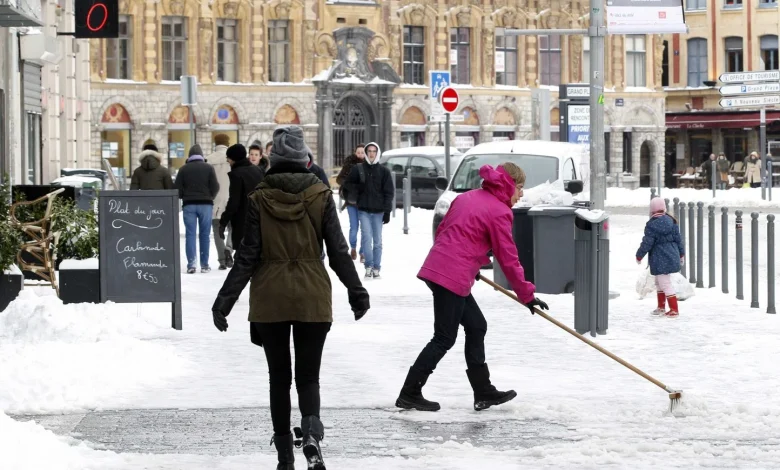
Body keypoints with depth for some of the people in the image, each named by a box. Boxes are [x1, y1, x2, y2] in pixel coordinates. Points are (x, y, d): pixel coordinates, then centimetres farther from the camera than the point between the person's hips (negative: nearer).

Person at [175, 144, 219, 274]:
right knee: (204, 234, 5)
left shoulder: (184, 169, 0)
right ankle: (204, 265, 5)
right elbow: (215, 187, -2)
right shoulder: (208, 168, -1)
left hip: (189, 204, 0)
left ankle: (191, 264, -7)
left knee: (190, 234, 1)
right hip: (205, 204, 0)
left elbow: (178, 188, -3)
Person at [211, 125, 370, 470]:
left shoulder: (259, 198, -5)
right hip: (312, 298, 0)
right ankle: (311, 432, -21)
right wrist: (357, 292, 11)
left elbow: (247, 256, -6)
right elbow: (338, 251, -1)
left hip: (270, 298, 0)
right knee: (308, 376, 8)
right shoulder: (320, 196, -4)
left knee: (279, 377, 12)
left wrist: (225, 301, 0)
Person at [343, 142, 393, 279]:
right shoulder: (358, 169, 4)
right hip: (363, 210, -1)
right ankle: (369, 266, -7)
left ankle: (376, 268, 9)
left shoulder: (383, 171, 5)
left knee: (378, 241, 4)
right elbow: (348, 183, 14)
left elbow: (389, 191, 4)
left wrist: (387, 211, -2)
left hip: (378, 211, 1)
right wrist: (357, 189, -6)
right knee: (367, 238, -12)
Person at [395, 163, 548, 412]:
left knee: (476, 326, 16)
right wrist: (527, 295, 2)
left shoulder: (467, 197, 16)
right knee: (444, 339, -1)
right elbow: (508, 259, -7)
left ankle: (483, 392, 21)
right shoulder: (499, 212, -8)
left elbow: (442, 231, 20)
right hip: (453, 277, -9)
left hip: (437, 267, 9)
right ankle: (409, 394, 3)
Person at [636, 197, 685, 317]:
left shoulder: (651, 225, -15)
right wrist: (681, 254, 20)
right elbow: (678, 239, 9)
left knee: (665, 283, -2)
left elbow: (647, 244, -12)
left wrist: (639, 256, 3)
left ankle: (674, 309, -2)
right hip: (672, 257, 8)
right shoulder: (671, 221, 4)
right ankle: (661, 307, 29)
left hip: (660, 260, -8)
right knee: (660, 282, 21)